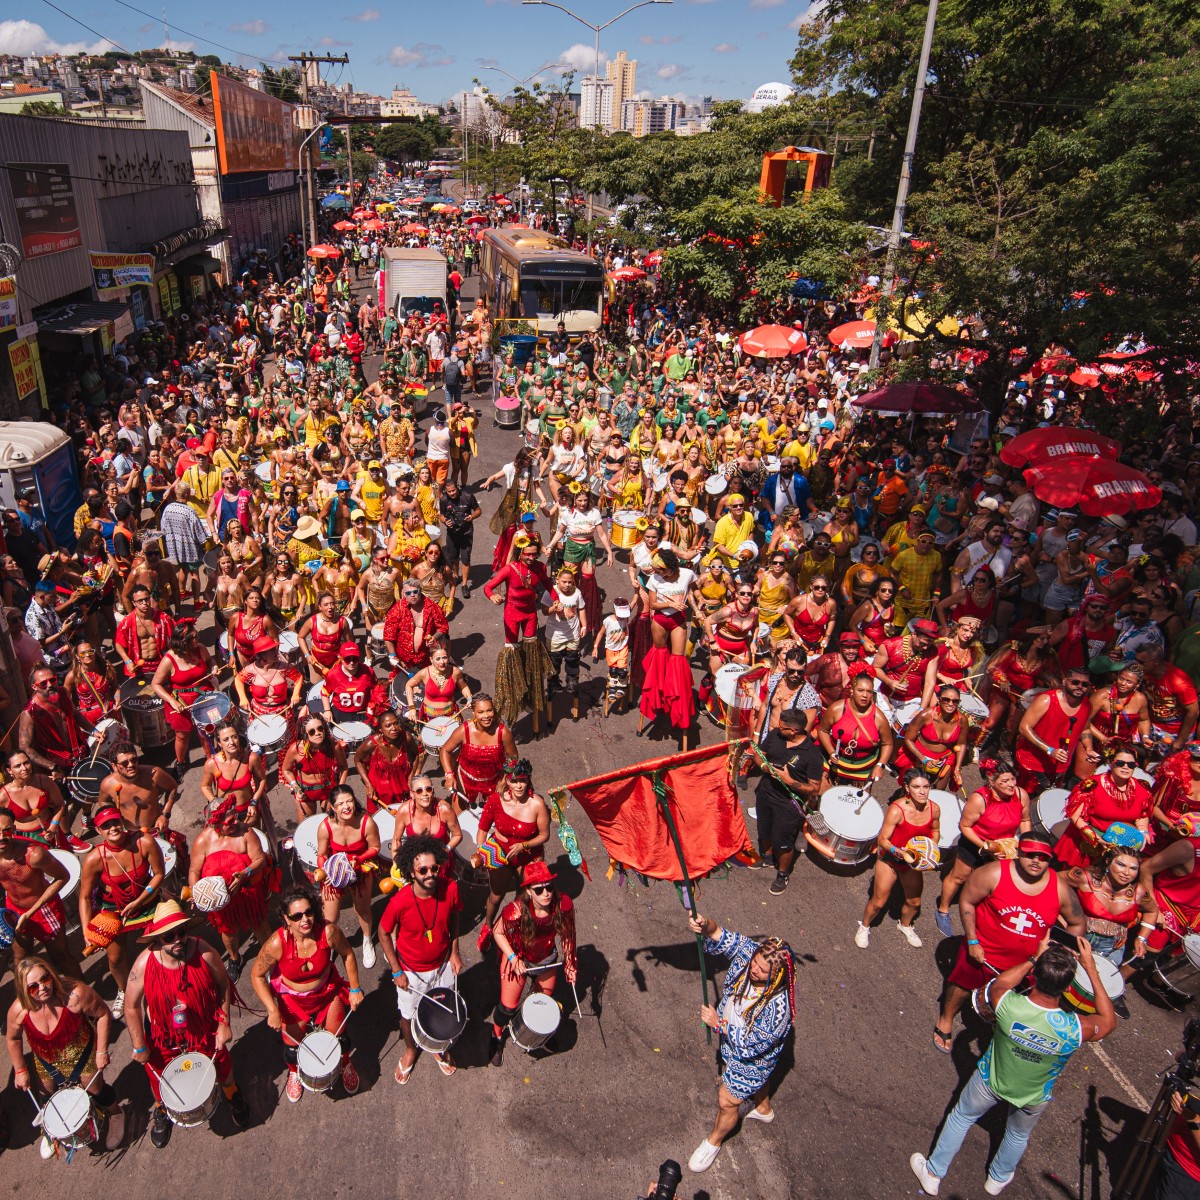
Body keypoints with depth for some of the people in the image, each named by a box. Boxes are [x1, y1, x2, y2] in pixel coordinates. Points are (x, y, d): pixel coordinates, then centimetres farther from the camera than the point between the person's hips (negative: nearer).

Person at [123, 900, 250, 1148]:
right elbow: (132, 1006, -14)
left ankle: (232, 1094, 58)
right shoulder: (144, 964, -28)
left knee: (221, 1063, 22)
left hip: (205, 1030, 0)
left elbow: (223, 985, -12)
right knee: (160, 1074, 23)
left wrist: (224, 1024, -10)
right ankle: (161, 1110, 59)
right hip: (163, 1035, 0)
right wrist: (139, 1046, -8)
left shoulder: (204, 953, -28)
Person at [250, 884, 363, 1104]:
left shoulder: (328, 931, -30)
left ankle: (346, 1065, 54)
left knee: (338, 1038, 17)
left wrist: (355, 988, -6)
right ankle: (294, 1073, 54)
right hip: (293, 1000, -1)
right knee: (292, 1046, 16)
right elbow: (257, 976, -17)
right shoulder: (277, 943, -33)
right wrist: (272, 1011, -21)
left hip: (328, 993, 1)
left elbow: (347, 954, -11)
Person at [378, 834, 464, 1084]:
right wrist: (396, 971, -10)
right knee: (408, 1015, 22)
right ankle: (410, 1051, 55)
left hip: (442, 965, 2)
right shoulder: (400, 902, -33)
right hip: (411, 971, -2)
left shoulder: (450, 889, -25)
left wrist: (454, 951, -4)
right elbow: (384, 933, -14)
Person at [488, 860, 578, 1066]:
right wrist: (513, 958, -26)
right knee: (508, 1006, 14)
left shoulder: (563, 904, -31)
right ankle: (497, 1037, 48)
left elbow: (567, 935, -12)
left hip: (547, 959, 3)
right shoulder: (516, 911, -39)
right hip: (517, 958, -3)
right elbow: (498, 933, -19)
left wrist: (570, 963, -3)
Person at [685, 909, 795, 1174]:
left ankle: (714, 1142, 47)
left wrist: (719, 1024, -31)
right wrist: (706, 926, -49)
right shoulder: (748, 952, -30)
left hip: (751, 1060, -6)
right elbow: (722, 937, -27)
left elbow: (749, 1046, -32)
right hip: (732, 1040, 6)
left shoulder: (778, 1008, -43)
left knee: (727, 1102, 16)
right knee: (756, 1082, 35)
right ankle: (764, 1109, 67)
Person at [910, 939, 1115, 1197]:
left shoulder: (1007, 1004, -38)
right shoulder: (1075, 1028, -38)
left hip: (990, 1081, 0)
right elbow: (1109, 1021, -13)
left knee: (961, 1117, 28)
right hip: (1033, 1099, 1)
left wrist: (1033, 959, -10)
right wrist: (1092, 969, -15)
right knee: (1019, 1135, 34)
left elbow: (996, 984, -11)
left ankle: (933, 1174, 45)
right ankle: (998, 1179, 60)